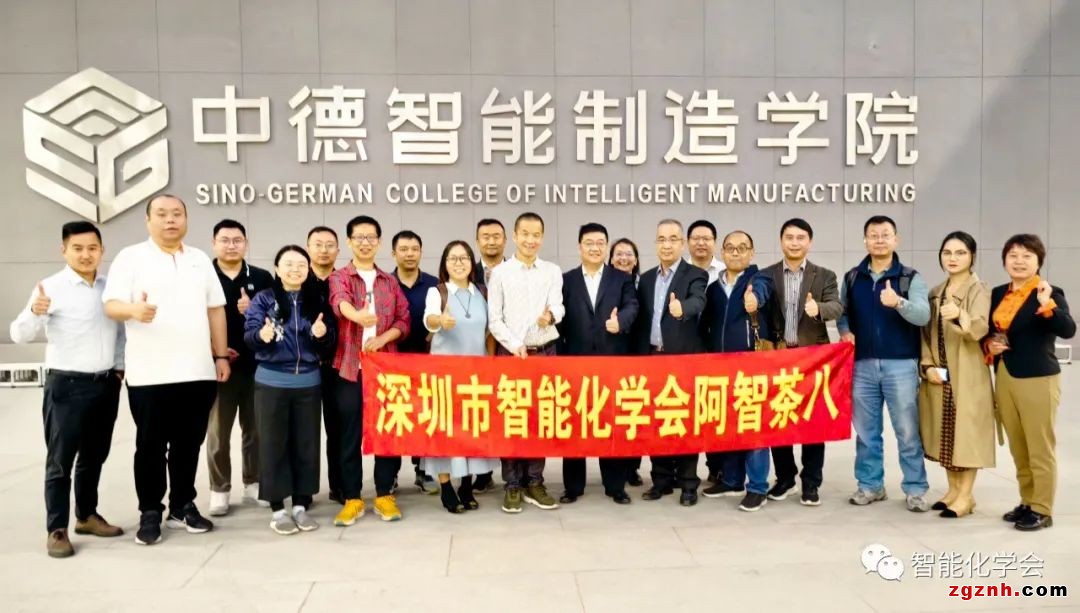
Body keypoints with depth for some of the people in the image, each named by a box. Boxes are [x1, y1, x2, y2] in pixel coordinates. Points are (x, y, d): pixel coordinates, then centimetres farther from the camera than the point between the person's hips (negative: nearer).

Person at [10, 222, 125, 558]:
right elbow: (19, 334, -14)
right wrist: (35, 312, -34)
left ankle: (87, 515, 30)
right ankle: (56, 530, 11)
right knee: (60, 460, 2)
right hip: (66, 386, -5)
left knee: (95, 456, 16)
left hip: (106, 384, 5)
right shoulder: (51, 287, -9)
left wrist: (120, 366, 9)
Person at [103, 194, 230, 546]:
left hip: (198, 371, 4)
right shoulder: (131, 257, 1)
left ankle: (183, 506, 23)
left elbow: (215, 310, 14)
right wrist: (134, 310, -29)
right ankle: (150, 513, 16)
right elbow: (111, 305, -6)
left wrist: (221, 356, 8)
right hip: (150, 374, -3)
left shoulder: (200, 260, 13)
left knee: (188, 444, 11)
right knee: (151, 446, 4)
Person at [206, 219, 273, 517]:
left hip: (257, 365, 2)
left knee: (255, 428, 10)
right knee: (218, 432, 5)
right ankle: (219, 490, 15)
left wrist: (254, 311, -13)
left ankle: (253, 484, 22)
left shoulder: (262, 278, 7)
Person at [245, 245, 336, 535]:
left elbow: (329, 343, 5)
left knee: (306, 443, 6)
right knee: (274, 444, 2)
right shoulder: (263, 299, -1)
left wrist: (321, 334, -17)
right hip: (272, 382, -2)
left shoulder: (317, 301, 6)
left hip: (308, 382, 3)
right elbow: (249, 334, -9)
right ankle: (277, 508, 11)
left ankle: (301, 504, 17)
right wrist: (261, 334, -31)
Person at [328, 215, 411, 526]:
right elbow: (340, 301, -21)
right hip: (350, 366, -2)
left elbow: (404, 319, 8)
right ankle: (352, 499, 13)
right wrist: (357, 315, -44)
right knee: (350, 434, 3)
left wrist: (383, 338, -12)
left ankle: (384, 495, 17)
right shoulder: (339, 277, 2)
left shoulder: (390, 281, 12)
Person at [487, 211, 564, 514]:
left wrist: (550, 315, -30)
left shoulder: (553, 272, 6)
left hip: (546, 352, 2)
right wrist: (514, 345, -13)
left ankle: (534, 482, 16)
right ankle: (513, 485, 10)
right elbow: (494, 319, -2)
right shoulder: (500, 273, 0)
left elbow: (558, 307, -7)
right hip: (509, 352, -2)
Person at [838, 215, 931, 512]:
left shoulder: (910, 277, -1)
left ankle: (915, 489, 13)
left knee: (908, 431, 2)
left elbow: (923, 315, -15)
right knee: (866, 430, 9)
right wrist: (845, 330, -8)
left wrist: (898, 302, -33)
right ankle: (870, 485, 21)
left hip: (900, 364, -3)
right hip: (862, 364, 3)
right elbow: (843, 312, 14)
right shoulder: (852, 278, 9)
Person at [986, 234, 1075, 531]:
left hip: (1037, 379, -6)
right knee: (1018, 448, 15)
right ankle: (1027, 502, 27)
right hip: (1004, 378, 7)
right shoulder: (998, 294, 9)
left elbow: (1068, 330, -24)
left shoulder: (1050, 294, -9)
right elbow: (987, 330, 21)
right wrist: (989, 344, 0)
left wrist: (1047, 305, -38)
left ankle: (1042, 510, 12)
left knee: (1040, 448, 2)